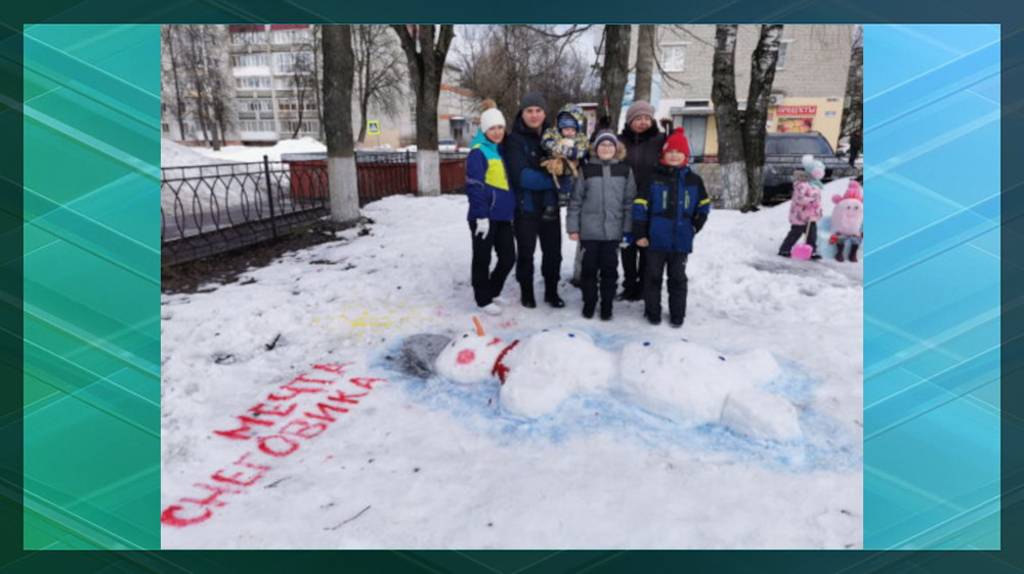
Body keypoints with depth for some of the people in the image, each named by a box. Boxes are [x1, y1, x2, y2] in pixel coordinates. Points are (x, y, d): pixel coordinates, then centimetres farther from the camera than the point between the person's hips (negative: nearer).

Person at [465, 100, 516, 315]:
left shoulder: (502, 150, 15)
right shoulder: (478, 152, -10)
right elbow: (474, 187, -16)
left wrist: (511, 210, 21)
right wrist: (481, 215, -20)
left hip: (503, 215, 8)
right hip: (485, 216, -8)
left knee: (508, 257, 11)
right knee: (483, 259, 5)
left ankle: (492, 291, 31)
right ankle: (483, 299, 18)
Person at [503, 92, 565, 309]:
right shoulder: (514, 140, -9)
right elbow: (523, 176, -18)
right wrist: (554, 180, -18)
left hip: (550, 205, 4)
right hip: (525, 205, -4)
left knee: (553, 252, 11)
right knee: (526, 253, 9)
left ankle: (552, 292, 28)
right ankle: (526, 292, 26)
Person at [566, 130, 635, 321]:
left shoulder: (625, 171, 4)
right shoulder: (587, 170, 1)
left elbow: (630, 202, 4)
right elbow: (575, 200, 2)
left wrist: (628, 229, -1)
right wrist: (573, 227, -2)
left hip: (613, 231, 1)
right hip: (589, 230, 0)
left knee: (610, 269, 7)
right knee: (589, 268, 7)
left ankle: (607, 306, 20)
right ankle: (589, 303, 22)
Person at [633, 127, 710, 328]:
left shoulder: (694, 180, 4)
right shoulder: (654, 178, -3)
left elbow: (704, 206, 16)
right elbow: (640, 206, -5)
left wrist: (695, 227, 7)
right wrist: (640, 233, -8)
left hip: (681, 241, 2)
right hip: (656, 239, -1)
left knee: (678, 278, 11)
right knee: (653, 276, 8)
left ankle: (677, 314, 23)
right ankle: (652, 311, 22)